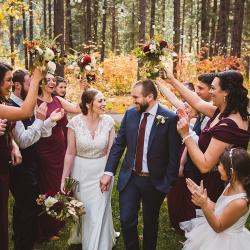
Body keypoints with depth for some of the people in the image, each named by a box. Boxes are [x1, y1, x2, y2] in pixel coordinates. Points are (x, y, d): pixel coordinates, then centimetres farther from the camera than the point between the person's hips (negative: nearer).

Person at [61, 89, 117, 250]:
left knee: (99, 212, 4)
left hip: (101, 171, 0)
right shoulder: (75, 122, -14)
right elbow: (70, 153, -9)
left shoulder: (108, 121, -10)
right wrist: (64, 179, -7)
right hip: (81, 172, 0)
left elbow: (111, 150, -4)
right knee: (82, 210, 16)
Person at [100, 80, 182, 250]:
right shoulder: (130, 114, -2)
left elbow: (174, 156, -12)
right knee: (127, 221, 7)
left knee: (150, 222, 16)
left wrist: (167, 185, -11)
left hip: (154, 181, -3)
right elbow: (118, 144, 3)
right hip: (129, 178, 3)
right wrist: (109, 172, -2)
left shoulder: (170, 119, -14)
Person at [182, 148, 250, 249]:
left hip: (225, 242, -8)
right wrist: (202, 197, -3)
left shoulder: (240, 202, -34)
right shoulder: (231, 185, -7)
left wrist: (204, 205, -36)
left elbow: (218, 227, -24)